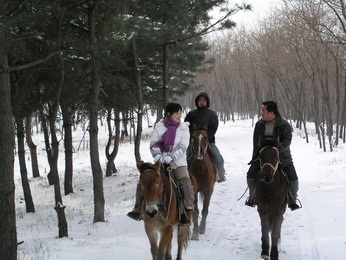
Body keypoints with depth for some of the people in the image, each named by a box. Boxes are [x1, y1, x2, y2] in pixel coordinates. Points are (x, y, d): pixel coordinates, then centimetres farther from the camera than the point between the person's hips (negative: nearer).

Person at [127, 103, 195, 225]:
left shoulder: (184, 128, 0)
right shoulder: (159, 126, 3)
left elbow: (182, 147, -9)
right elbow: (153, 143, -1)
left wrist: (170, 157, -23)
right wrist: (157, 155, -21)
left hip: (178, 163, -1)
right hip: (160, 163, 2)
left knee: (186, 184, -23)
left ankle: (188, 213, -16)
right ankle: (138, 210, 3)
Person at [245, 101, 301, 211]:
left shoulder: (284, 125, -11)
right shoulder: (259, 125, 1)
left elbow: (287, 141, -20)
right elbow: (256, 142, 5)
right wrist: (255, 157, -3)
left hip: (282, 156, -3)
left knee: (293, 178, -14)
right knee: (251, 175, -11)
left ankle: (292, 201, 8)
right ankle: (253, 197, 11)